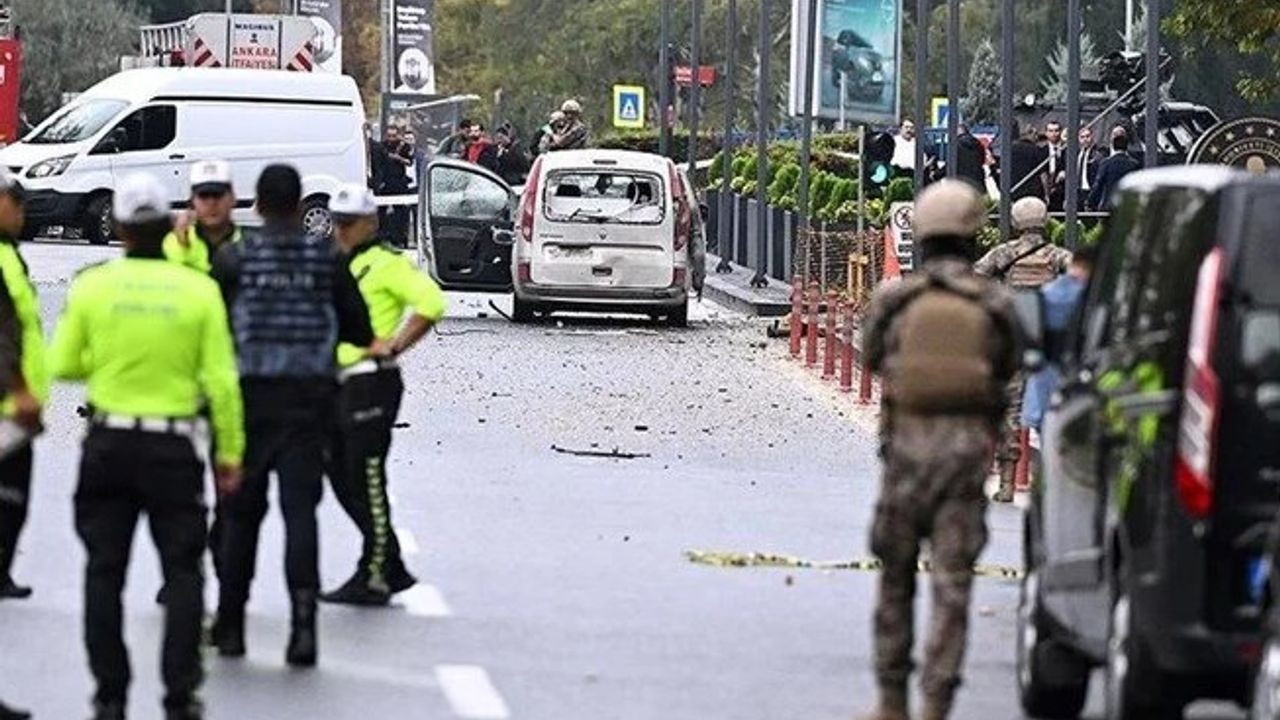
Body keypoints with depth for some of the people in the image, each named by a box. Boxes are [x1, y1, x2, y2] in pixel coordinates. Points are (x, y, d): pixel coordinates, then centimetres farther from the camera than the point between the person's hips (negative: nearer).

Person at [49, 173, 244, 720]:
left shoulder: (92, 286, -6)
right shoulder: (199, 290, -7)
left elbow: (64, 365, 1)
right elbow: (220, 381, -7)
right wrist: (230, 453, 1)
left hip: (108, 444, 1)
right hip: (173, 446, -1)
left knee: (105, 571, 10)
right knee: (182, 570, 8)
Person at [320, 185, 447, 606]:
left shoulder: (385, 264, -8)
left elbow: (430, 302, -19)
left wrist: (393, 346, -18)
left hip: (370, 382, -9)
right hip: (335, 384, 9)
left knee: (366, 481, -7)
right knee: (342, 480, 11)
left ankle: (373, 577, -2)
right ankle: (394, 570, 19)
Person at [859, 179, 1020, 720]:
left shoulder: (893, 302, -3)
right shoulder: (997, 307, -3)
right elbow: (1007, 371, 7)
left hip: (907, 447, 0)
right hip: (968, 449, 0)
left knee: (896, 577, 14)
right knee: (952, 583, 2)